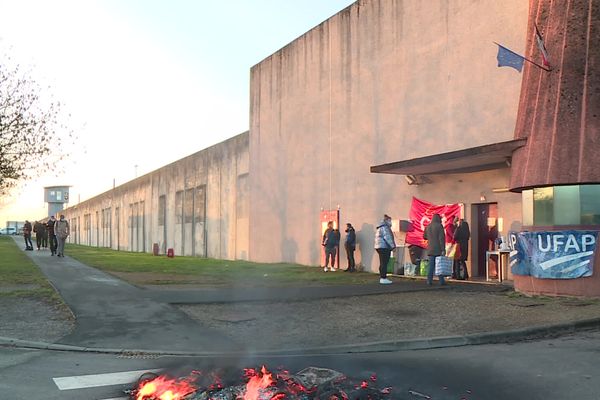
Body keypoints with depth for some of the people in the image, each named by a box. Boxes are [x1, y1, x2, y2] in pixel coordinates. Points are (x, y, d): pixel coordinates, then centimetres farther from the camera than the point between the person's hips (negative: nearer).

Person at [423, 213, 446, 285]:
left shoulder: (428, 226, 8)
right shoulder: (439, 226, -9)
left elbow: (424, 237, 20)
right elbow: (442, 238, -15)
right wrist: (443, 249, -16)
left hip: (431, 249, 5)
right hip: (438, 249, -5)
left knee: (431, 265, 6)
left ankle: (429, 280, 1)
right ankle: (441, 281, 3)